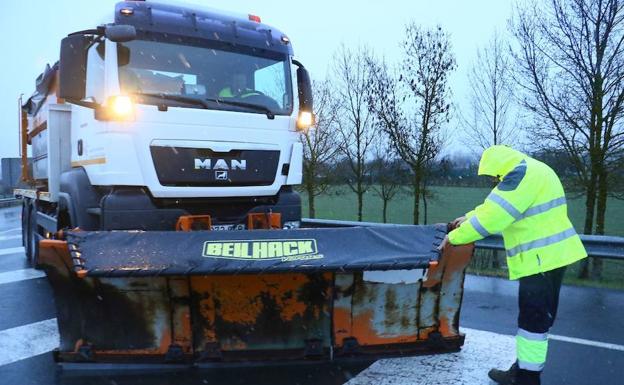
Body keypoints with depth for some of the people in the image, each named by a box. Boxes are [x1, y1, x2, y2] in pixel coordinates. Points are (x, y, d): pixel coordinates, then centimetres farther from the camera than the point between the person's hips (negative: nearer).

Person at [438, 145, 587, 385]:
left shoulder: (522, 175, -18)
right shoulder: (527, 173, 15)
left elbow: (492, 215, -21)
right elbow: (495, 205, 24)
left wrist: (455, 237, -13)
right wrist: (468, 218, 22)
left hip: (542, 257, -11)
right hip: (551, 255, 11)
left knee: (533, 319, -3)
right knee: (538, 317, 16)